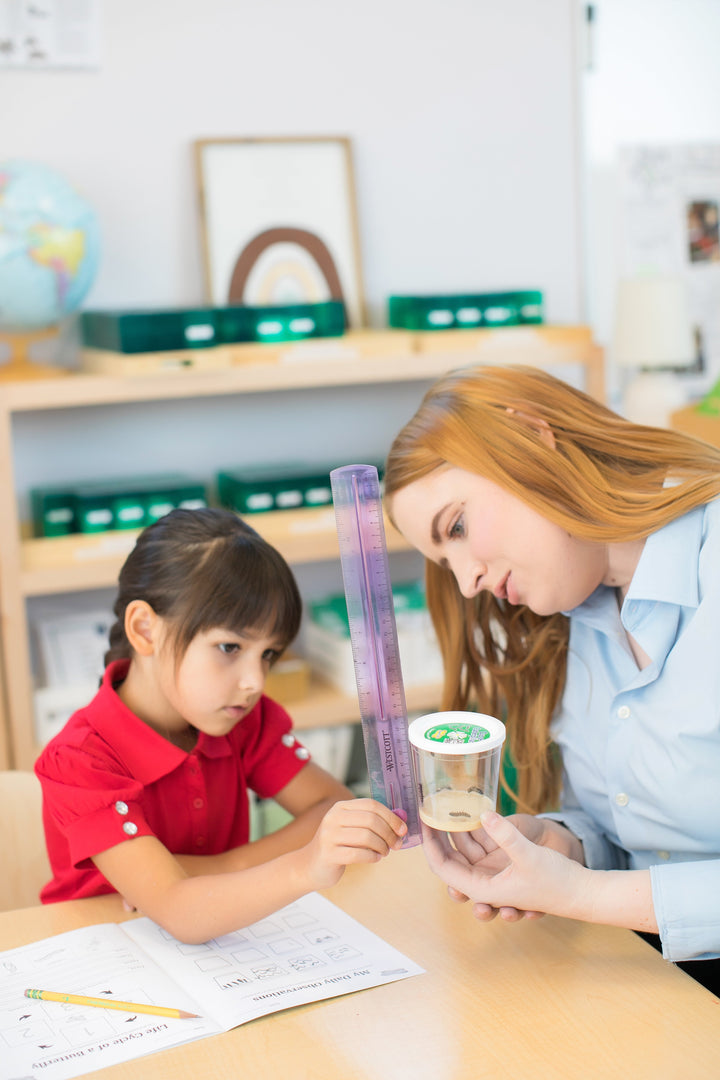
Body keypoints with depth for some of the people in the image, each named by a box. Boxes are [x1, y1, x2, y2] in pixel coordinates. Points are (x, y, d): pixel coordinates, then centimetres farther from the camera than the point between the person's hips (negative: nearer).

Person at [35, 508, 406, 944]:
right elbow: (179, 913, -31)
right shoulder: (81, 761, -21)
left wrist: (230, 868, -20)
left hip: (221, 939, 5)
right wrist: (306, 869, -47)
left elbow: (337, 806, -7)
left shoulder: (245, 719, -2)